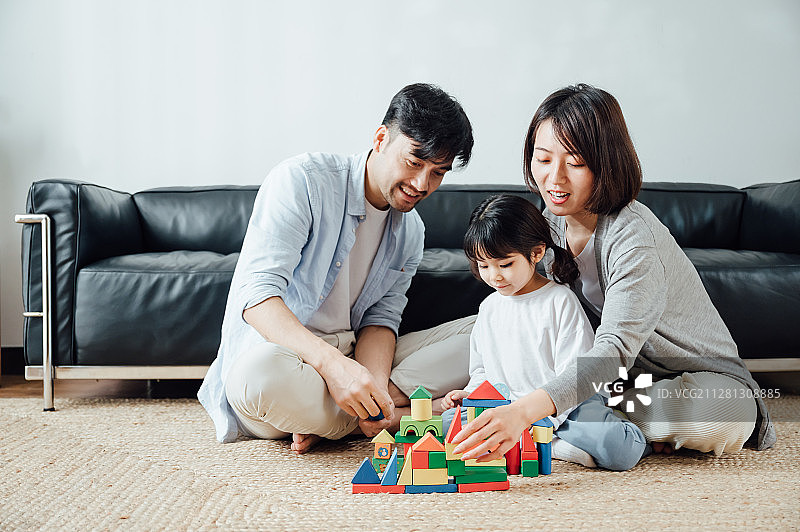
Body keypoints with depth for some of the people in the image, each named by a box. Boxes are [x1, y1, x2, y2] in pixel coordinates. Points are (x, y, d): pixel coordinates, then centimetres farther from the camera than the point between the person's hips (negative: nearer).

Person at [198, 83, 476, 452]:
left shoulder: (411, 232, 9)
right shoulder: (303, 180, -14)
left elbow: (380, 318, 4)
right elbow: (256, 296, -24)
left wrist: (374, 385, -20)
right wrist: (332, 364, -39)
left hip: (352, 357, 7)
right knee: (262, 374, -43)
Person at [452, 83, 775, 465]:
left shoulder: (635, 238, -30)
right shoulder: (553, 220, -4)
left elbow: (616, 348, -43)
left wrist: (525, 412, -58)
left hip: (707, 380, -7)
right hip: (634, 377, 7)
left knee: (718, 422, -42)